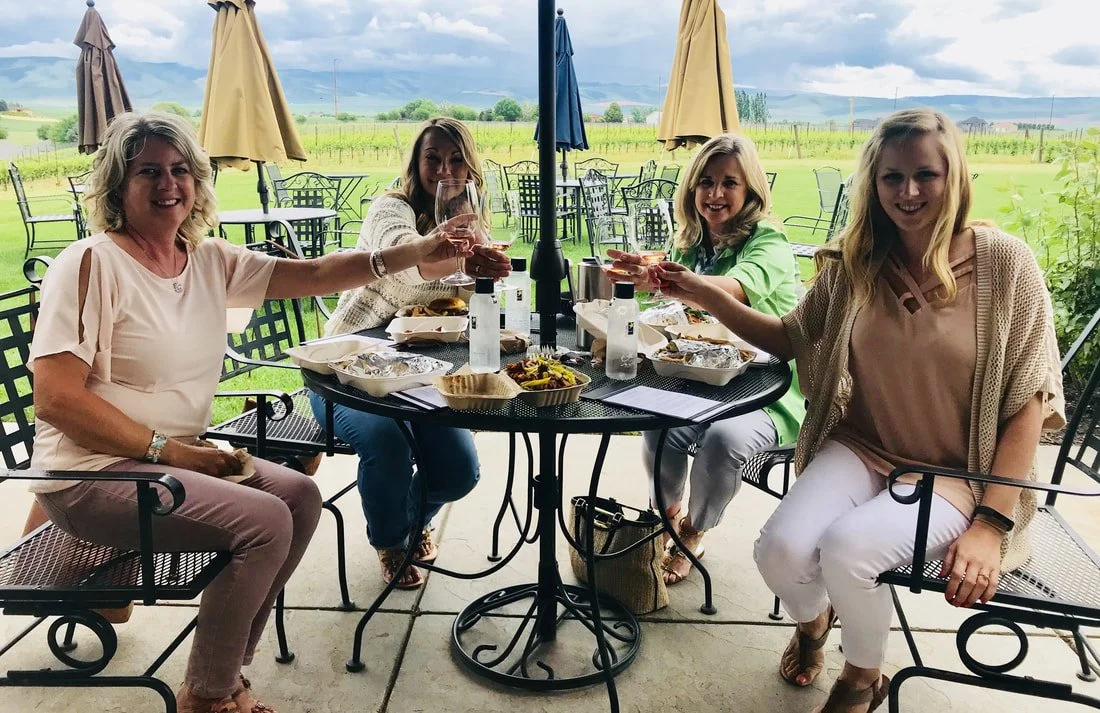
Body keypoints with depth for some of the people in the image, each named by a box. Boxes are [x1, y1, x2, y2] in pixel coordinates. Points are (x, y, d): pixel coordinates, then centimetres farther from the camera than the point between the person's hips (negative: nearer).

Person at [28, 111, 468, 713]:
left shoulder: (210, 260, 6)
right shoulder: (92, 263, -14)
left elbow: (312, 274, -1)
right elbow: (56, 399, -19)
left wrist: (415, 254, -11)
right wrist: (168, 449, -19)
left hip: (179, 455, 8)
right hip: (93, 475, -8)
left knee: (300, 497, -2)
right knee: (264, 521, -21)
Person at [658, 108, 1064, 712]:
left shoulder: (1004, 264, -11)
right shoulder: (853, 264, -2)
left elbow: (1029, 398, -8)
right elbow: (791, 339, 10)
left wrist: (992, 522, -15)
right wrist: (704, 294, -3)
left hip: (958, 472, -2)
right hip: (861, 448, 3)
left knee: (849, 547, -30)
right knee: (781, 550, -23)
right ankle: (813, 617, 18)